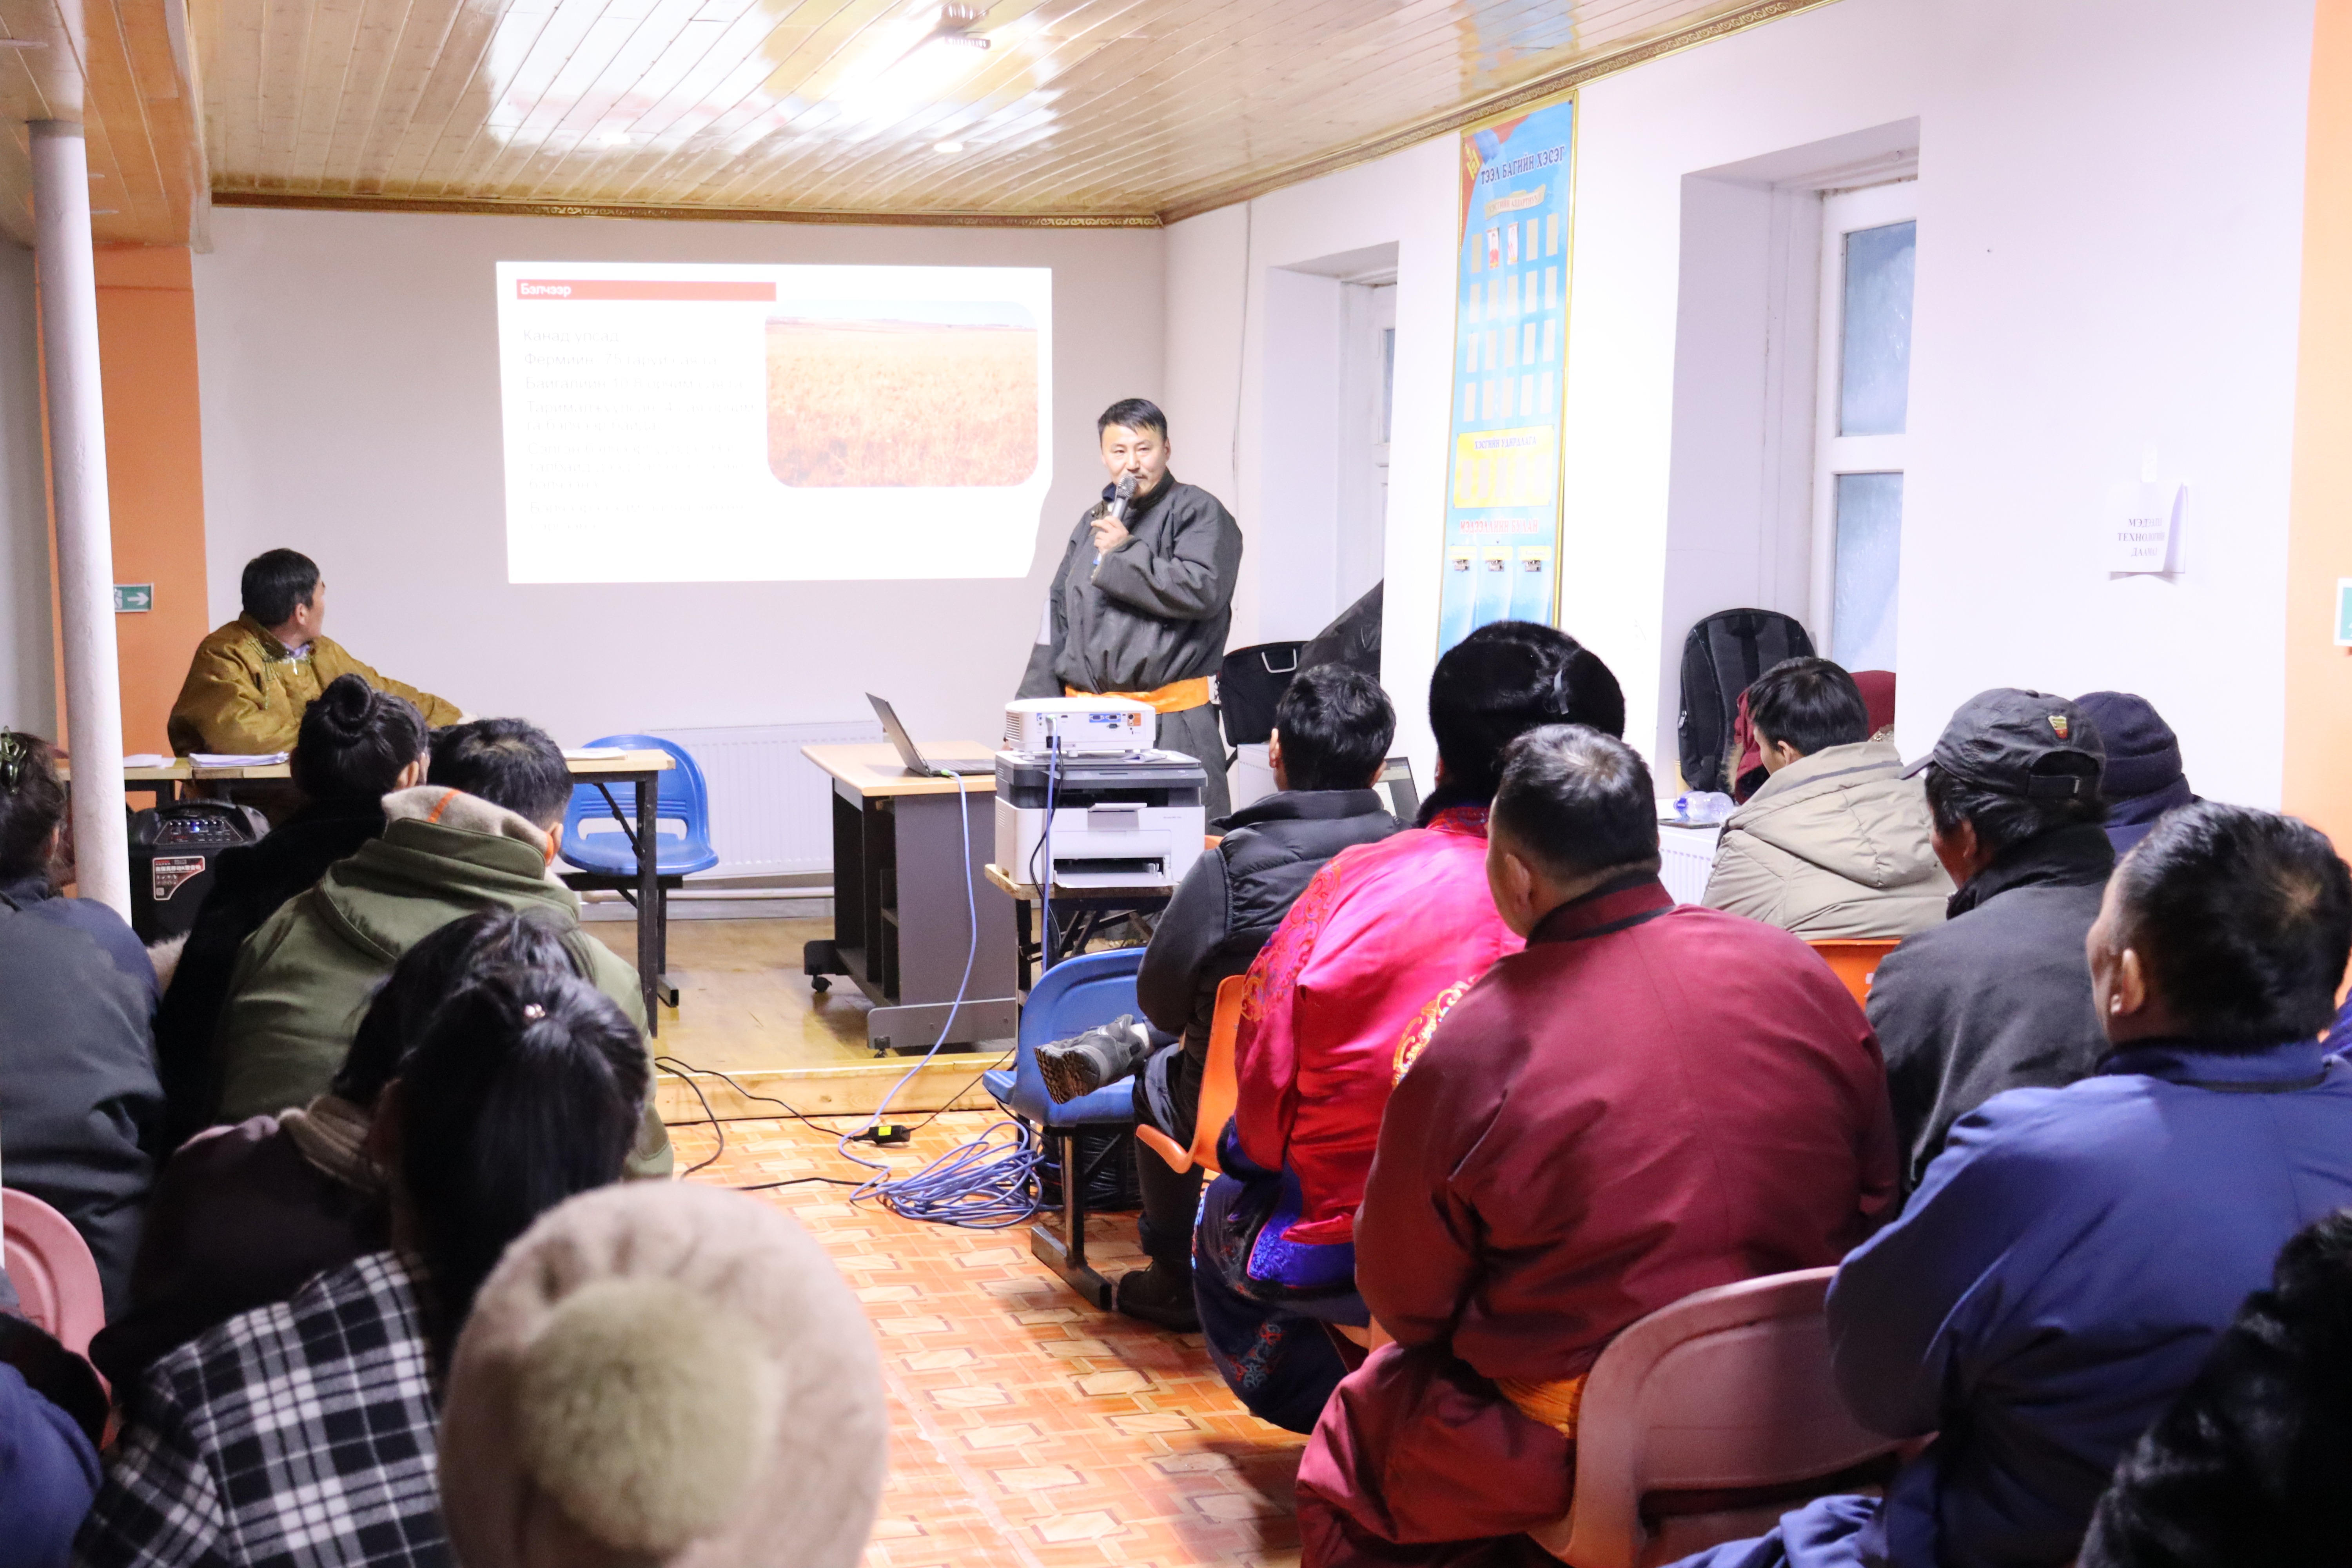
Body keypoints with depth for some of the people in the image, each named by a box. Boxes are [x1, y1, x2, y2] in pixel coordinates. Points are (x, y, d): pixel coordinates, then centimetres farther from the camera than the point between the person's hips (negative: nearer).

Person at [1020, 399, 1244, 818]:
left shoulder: (1199, 512, 0)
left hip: (1172, 724, -6)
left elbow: (1202, 590, -17)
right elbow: (1057, 617, 22)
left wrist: (1126, 552, -10)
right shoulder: (1094, 522, 20)